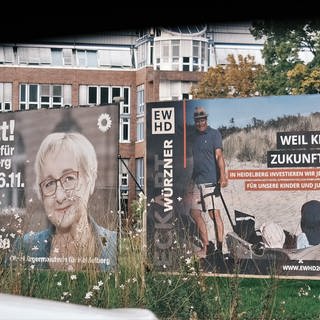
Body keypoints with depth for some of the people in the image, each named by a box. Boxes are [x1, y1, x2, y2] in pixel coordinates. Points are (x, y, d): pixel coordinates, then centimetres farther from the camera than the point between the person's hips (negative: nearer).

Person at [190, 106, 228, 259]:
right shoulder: (194, 136, 16)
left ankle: (220, 246, -10)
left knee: (214, 213, -11)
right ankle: (205, 246, 15)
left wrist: (223, 176, -22)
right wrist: (191, 178, 20)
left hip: (210, 180, -8)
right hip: (197, 181, 8)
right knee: (195, 213, 8)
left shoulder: (214, 134, -3)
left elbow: (219, 156, -12)